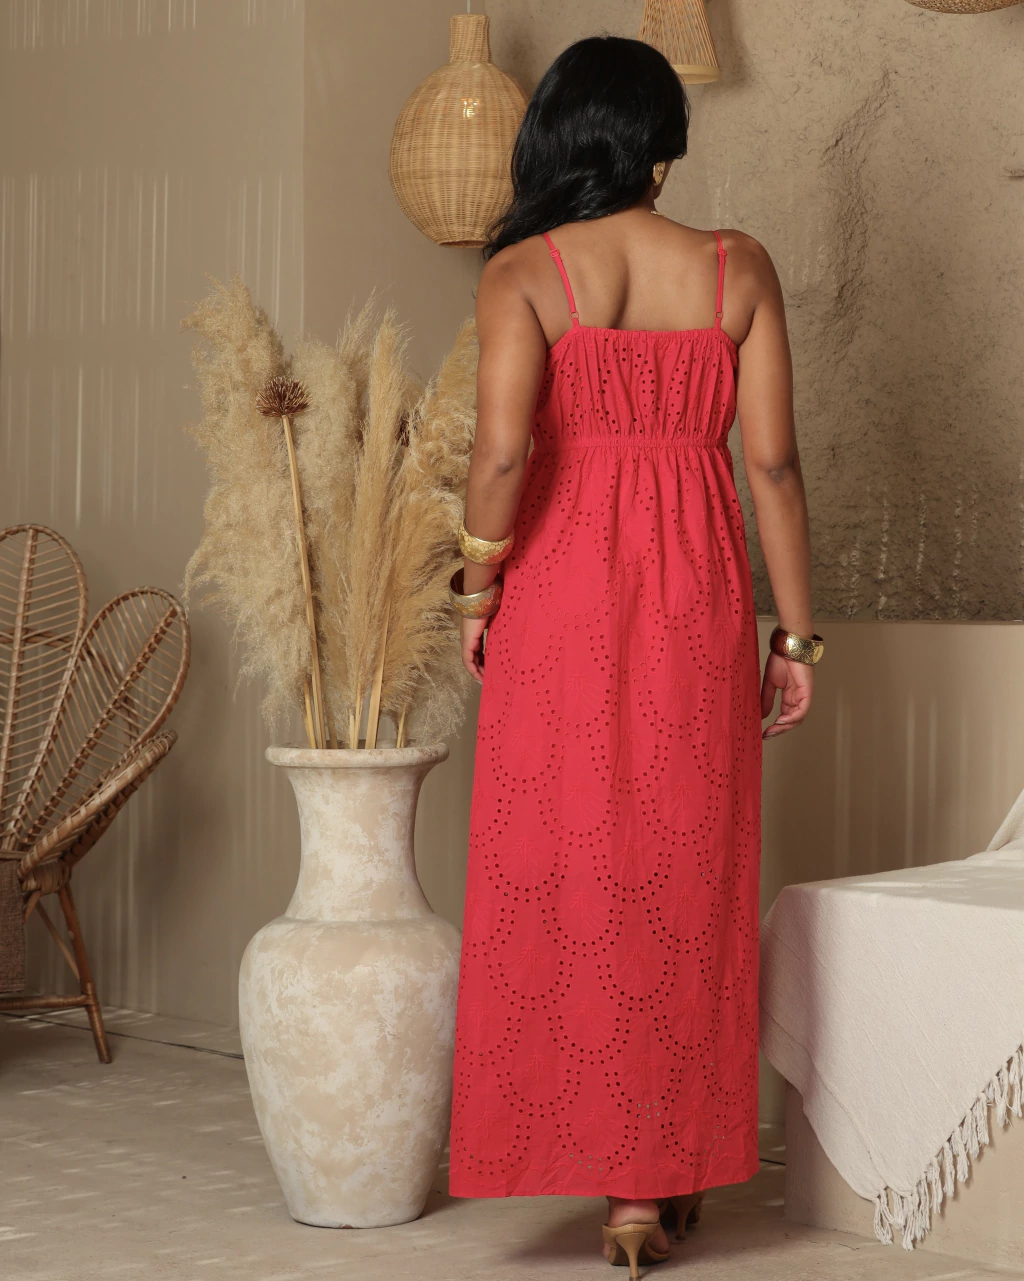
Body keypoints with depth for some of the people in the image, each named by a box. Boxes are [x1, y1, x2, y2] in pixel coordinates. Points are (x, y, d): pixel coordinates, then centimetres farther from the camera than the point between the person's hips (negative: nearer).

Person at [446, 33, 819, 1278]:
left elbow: (502, 450, -16)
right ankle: (666, 1168, 18)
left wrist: (478, 584, -1)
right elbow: (772, 462, -1)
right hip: (695, 602, 2)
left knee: (567, 874, 9)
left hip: (560, 596, -2)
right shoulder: (737, 268, 2)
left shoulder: (523, 272, -4)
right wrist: (795, 632, 5)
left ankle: (616, 1176, 14)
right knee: (683, 881, 11)